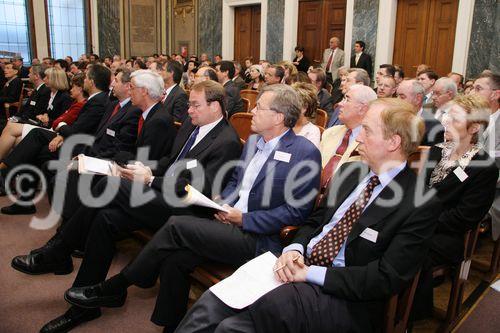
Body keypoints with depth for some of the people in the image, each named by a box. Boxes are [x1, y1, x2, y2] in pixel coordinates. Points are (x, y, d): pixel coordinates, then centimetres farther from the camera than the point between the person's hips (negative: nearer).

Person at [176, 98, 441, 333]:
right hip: (298, 267, 6)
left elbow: (388, 279, -15)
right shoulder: (349, 171, 10)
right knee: (209, 306, -14)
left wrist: (310, 273, -18)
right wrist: (294, 250, -6)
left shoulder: (422, 206, -10)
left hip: (343, 297, -6)